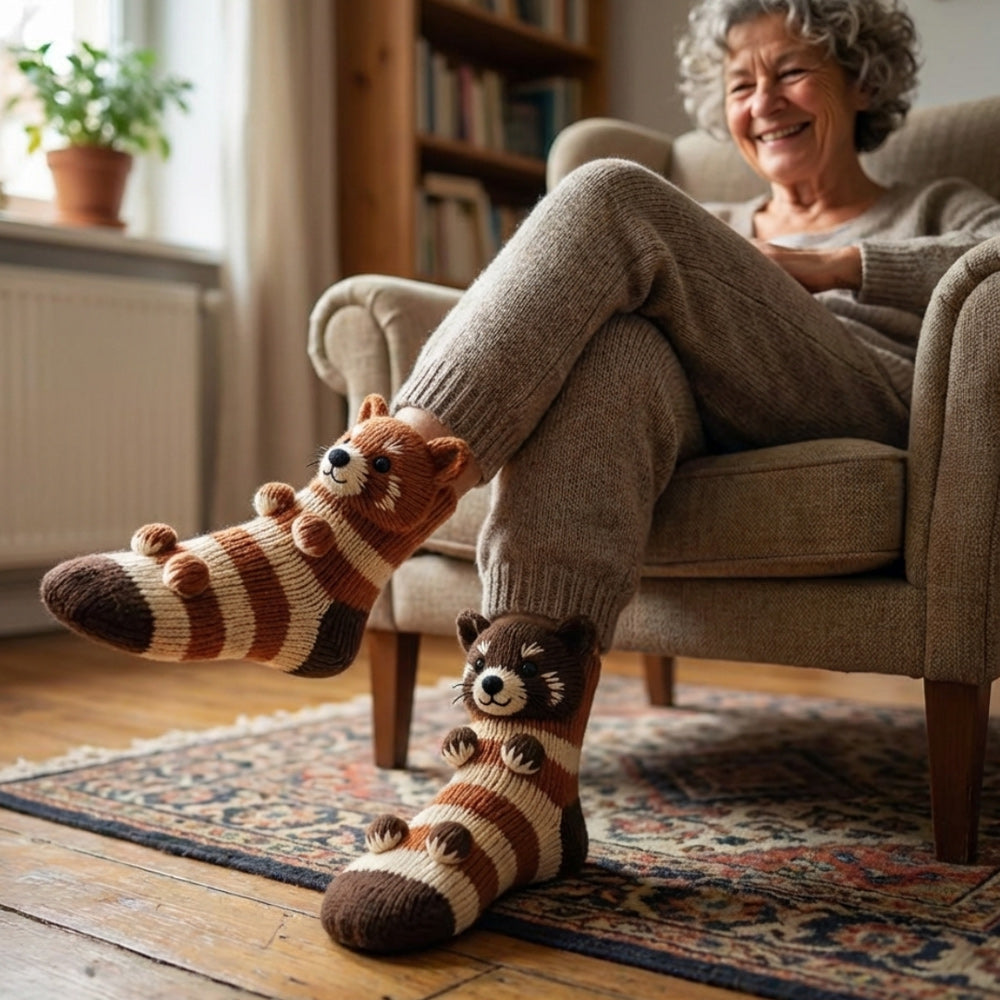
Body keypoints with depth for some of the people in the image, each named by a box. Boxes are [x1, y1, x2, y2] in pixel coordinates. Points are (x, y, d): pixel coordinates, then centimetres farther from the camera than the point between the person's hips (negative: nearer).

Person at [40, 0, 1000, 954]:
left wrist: (835, 264, -4)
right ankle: (519, 779, -45)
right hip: (710, 428, 3)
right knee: (614, 342, -33)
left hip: (873, 407, -3)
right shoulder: (709, 229, 35)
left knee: (609, 198, -21)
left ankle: (325, 553, -36)